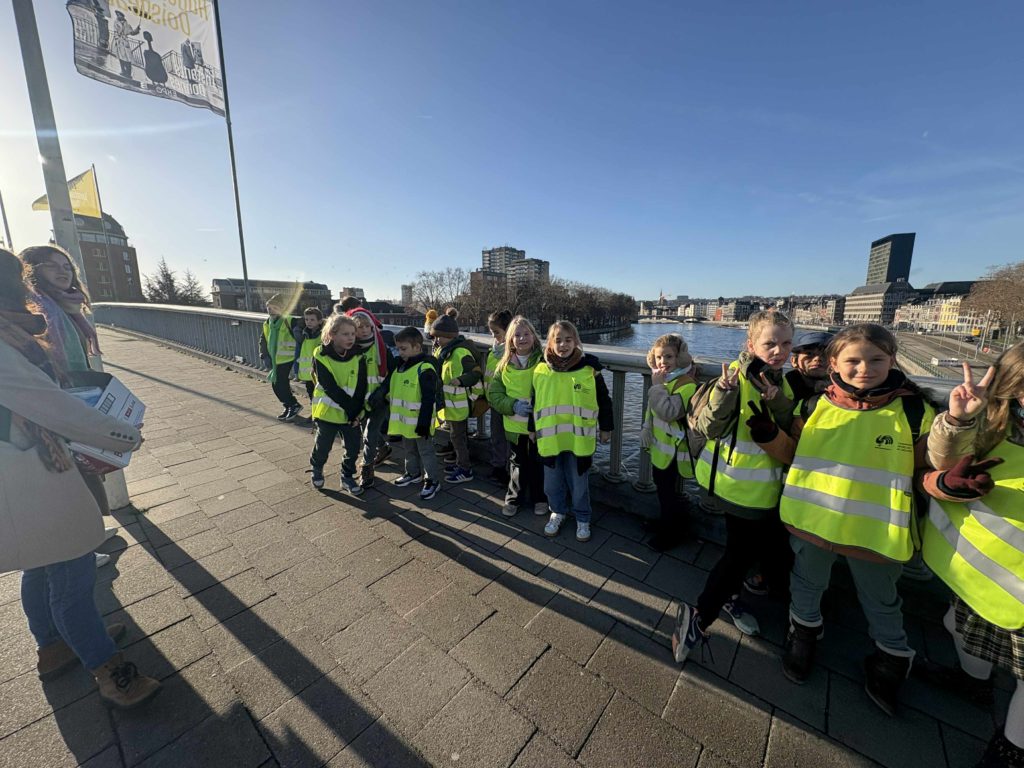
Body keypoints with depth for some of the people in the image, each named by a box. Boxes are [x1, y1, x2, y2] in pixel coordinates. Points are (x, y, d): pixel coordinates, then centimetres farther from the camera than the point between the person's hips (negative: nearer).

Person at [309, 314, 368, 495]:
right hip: (328, 411, -2)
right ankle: (316, 469, 44)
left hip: (352, 413, 3)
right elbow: (330, 387, -19)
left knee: (354, 447, 8)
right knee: (323, 446, 14)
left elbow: (361, 388, -7)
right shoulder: (321, 356, -15)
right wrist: (350, 408, -21)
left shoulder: (358, 357, -6)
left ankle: (347, 477, 30)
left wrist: (358, 412, -15)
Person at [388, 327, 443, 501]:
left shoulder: (425, 369, -23)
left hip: (418, 421, -8)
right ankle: (413, 473, 43)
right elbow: (396, 388, 19)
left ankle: (433, 480, 19)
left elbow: (429, 400, -25)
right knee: (409, 449, 24)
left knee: (425, 451, 5)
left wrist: (424, 423, -25)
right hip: (405, 420, 9)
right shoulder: (402, 365, 6)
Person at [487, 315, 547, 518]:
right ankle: (514, 498, 36)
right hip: (515, 425, 2)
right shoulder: (505, 365, -1)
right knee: (517, 463, 17)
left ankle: (540, 498, 34)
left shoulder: (542, 361, -10)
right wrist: (513, 405, -15)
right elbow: (493, 394, 0)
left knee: (538, 463, 14)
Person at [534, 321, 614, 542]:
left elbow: (603, 400, 1)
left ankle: (582, 518, 34)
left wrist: (606, 428, 5)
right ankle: (557, 512, 40)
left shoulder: (589, 368, -9)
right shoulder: (541, 370, -2)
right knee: (553, 481, 16)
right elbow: (534, 402, 8)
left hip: (579, 438, -2)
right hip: (549, 438, 2)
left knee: (579, 482, 12)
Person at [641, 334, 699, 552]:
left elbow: (668, 411, -36)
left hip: (674, 450, -9)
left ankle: (669, 535, 24)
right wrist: (646, 430, 10)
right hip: (659, 446, 9)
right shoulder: (663, 379, 5)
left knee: (670, 492, 5)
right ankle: (665, 523, 45)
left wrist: (657, 386, -29)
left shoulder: (687, 384, -23)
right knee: (662, 488, 24)